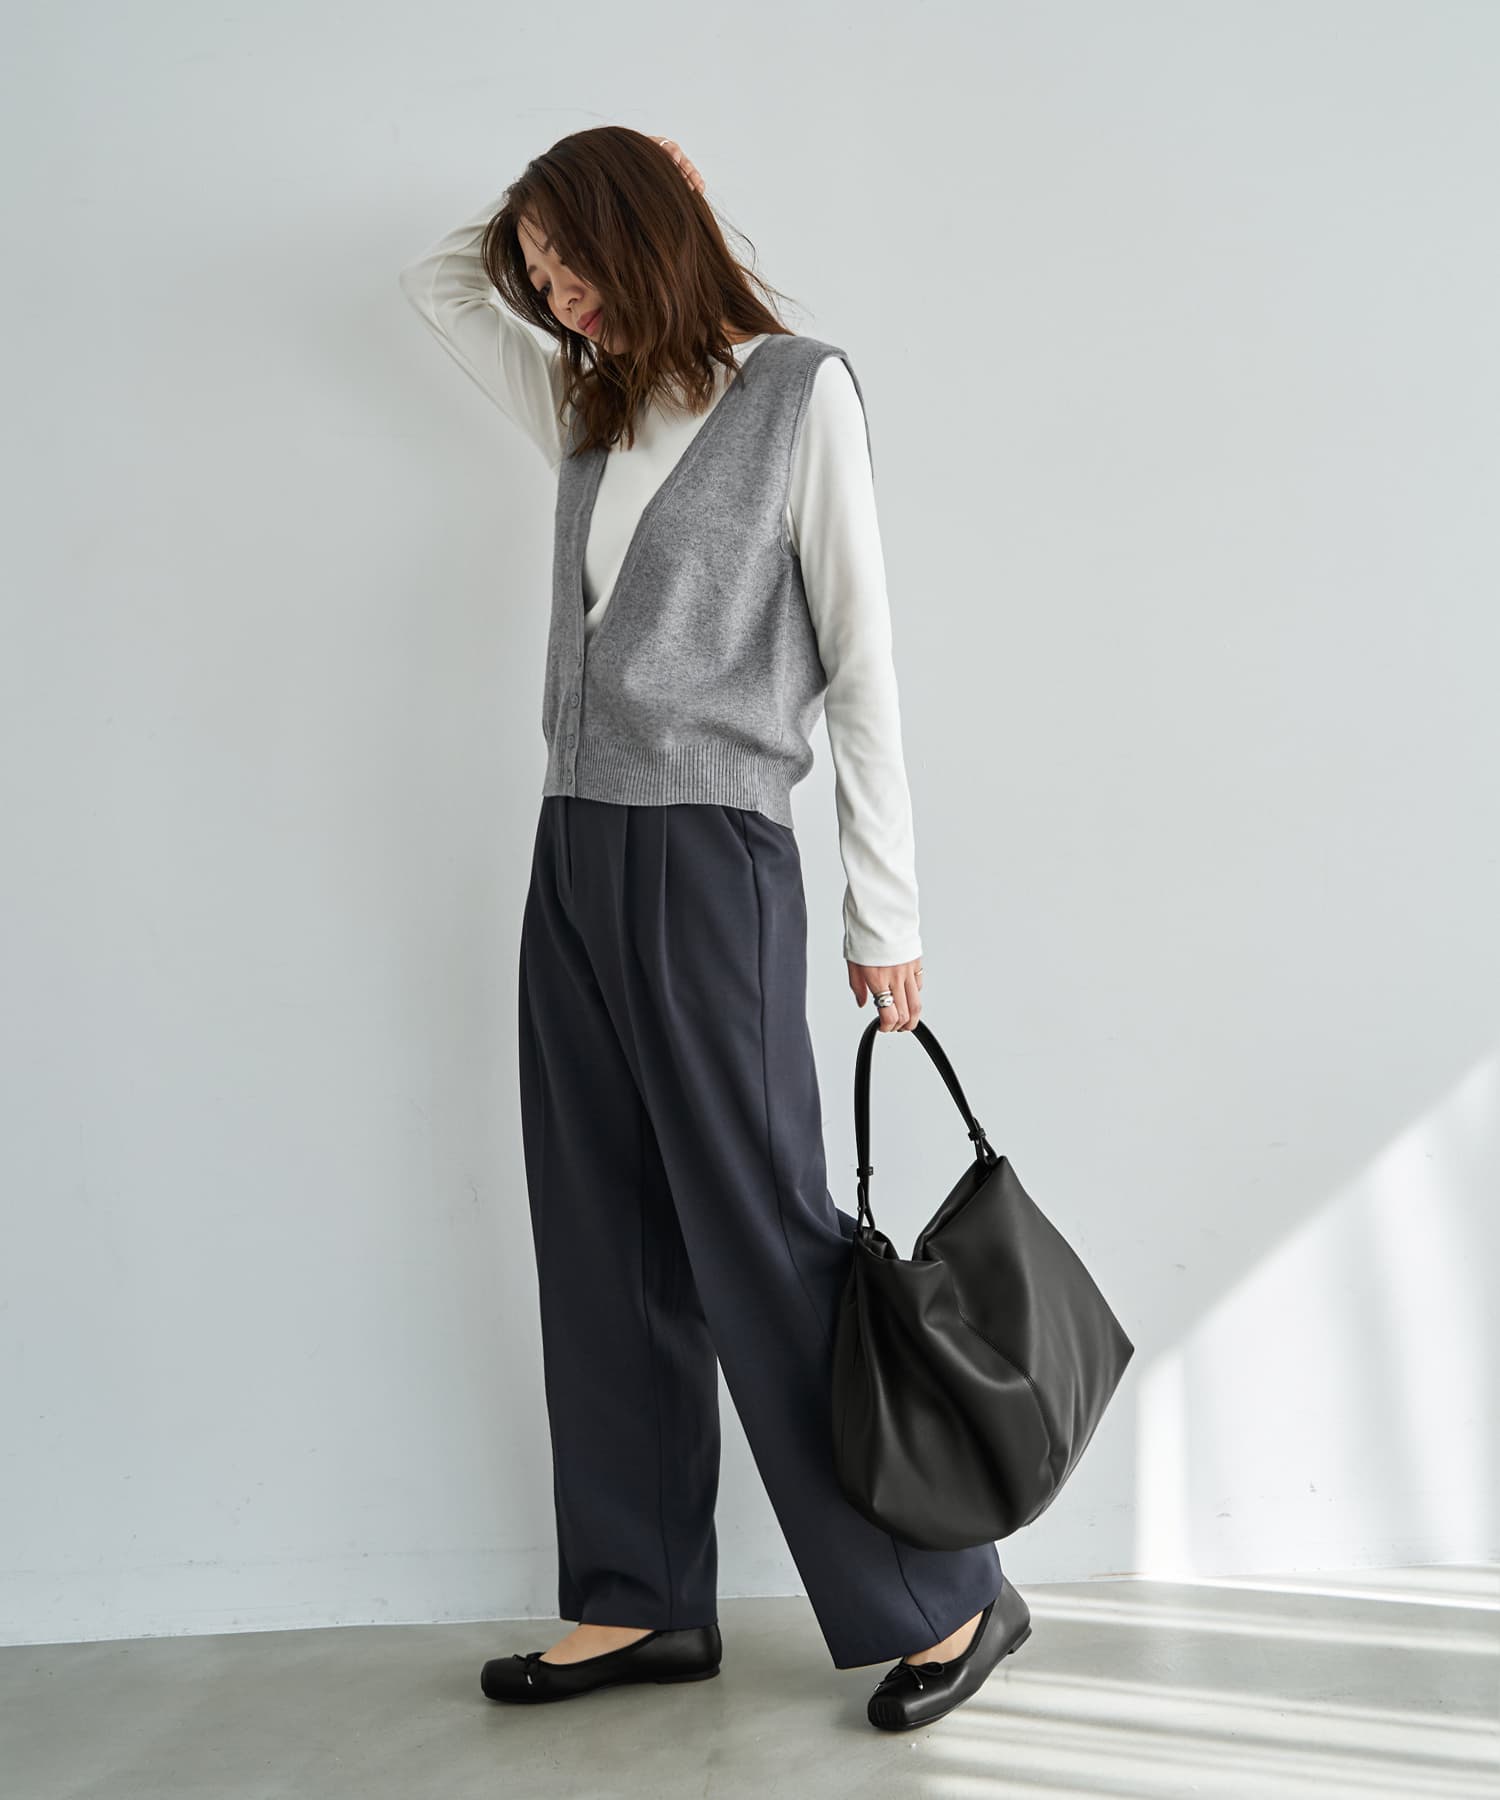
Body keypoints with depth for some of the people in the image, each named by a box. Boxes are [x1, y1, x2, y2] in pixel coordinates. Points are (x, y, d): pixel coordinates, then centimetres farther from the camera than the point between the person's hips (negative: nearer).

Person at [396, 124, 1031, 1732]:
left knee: (763, 1244, -5)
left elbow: (860, 653, -5)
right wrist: (564, 213, 19)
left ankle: (945, 1599, 9)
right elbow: (434, 276, 32)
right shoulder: (590, 410, 17)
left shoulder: (798, 391, -1)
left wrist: (885, 908, -7)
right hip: (573, 857, 7)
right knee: (605, 1247, 9)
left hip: (709, 860, -7)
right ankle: (642, 1603, 20)